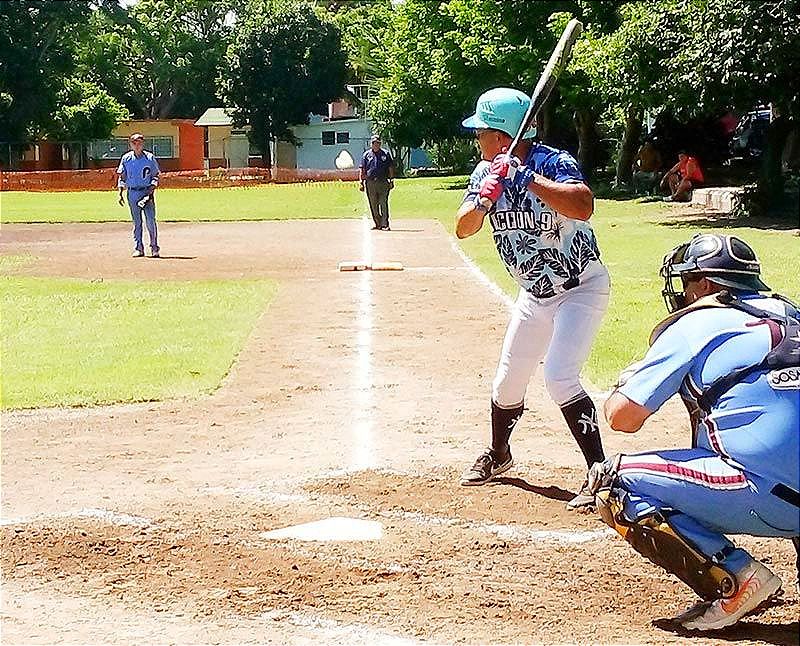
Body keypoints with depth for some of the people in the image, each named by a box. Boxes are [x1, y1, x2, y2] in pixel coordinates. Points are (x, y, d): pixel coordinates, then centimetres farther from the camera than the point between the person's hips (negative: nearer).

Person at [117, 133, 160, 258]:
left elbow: (156, 176, 4)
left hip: (147, 192, -2)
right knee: (137, 222, 6)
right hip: (132, 193, 2)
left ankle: (154, 248, 0)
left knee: (151, 221, -7)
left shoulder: (150, 158, 2)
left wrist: (151, 189, -11)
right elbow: (122, 177, 10)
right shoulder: (126, 158, 6)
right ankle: (138, 248, 12)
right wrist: (120, 194, 4)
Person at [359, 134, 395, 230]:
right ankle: (377, 224, 13)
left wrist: (391, 180, 2)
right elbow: (362, 169, 10)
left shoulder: (386, 154, 11)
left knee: (383, 203, -10)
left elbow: (391, 168, 11)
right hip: (370, 182, 2)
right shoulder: (366, 154, 12)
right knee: (373, 205, 4)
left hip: (383, 182, -2)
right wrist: (361, 182, 2)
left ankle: (385, 224, -11)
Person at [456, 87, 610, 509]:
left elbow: (584, 206, -43)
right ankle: (498, 454, 40)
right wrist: (485, 198, -30)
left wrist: (526, 178, -43)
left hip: (581, 289, -7)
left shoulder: (553, 162, -24)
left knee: (559, 377, -22)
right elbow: (463, 228, -11)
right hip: (535, 294, 7)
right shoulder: (486, 171, -3)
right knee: (508, 379, 15)